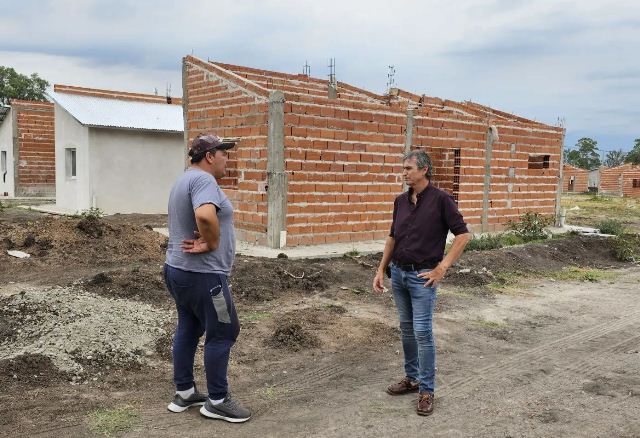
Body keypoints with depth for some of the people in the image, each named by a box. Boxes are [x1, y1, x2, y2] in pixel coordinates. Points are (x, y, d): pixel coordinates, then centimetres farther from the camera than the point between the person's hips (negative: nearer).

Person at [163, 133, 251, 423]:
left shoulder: (184, 180, 16)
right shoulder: (203, 179, -18)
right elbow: (205, 215, -38)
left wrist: (204, 241, -3)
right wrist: (212, 243, -21)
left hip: (178, 269, 10)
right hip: (202, 274, -10)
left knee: (188, 330, 17)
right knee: (223, 333, 1)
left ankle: (183, 392, 27)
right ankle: (217, 401, 11)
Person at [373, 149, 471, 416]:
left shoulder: (440, 199, -11)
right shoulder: (401, 201, 8)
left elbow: (463, 235, -10)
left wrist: (442, 267, -13)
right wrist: (381, 270, 10)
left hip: (423, 276, -6)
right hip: (398, 273, 6)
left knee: (422, 331, -5)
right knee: (407, 329, 15)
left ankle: (426, 389, 7)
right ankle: (411, 378, 29)